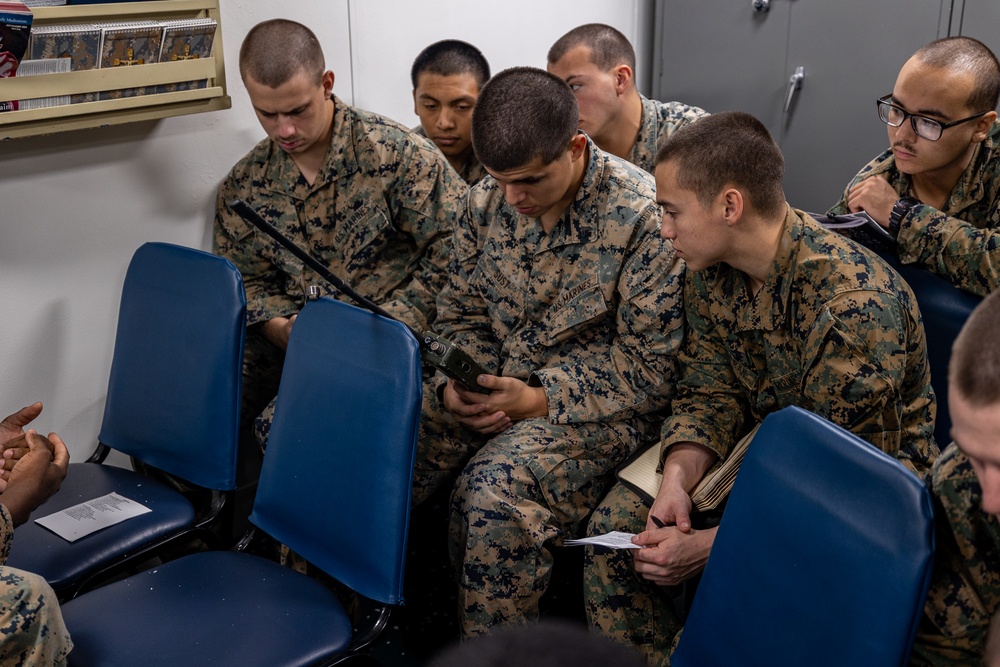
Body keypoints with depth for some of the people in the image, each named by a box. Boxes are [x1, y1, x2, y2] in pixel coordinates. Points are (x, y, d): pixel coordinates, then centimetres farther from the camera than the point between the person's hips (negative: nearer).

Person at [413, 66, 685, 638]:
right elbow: (462, 314, 13)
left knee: (497, 489, -33)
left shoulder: (644, 215, -16)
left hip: (598, 405, -5)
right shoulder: (487, 202, 3)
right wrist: (459, 384, -9)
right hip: (494, 386, 6)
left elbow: (651, 367, -13)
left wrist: (540, 399, -18)